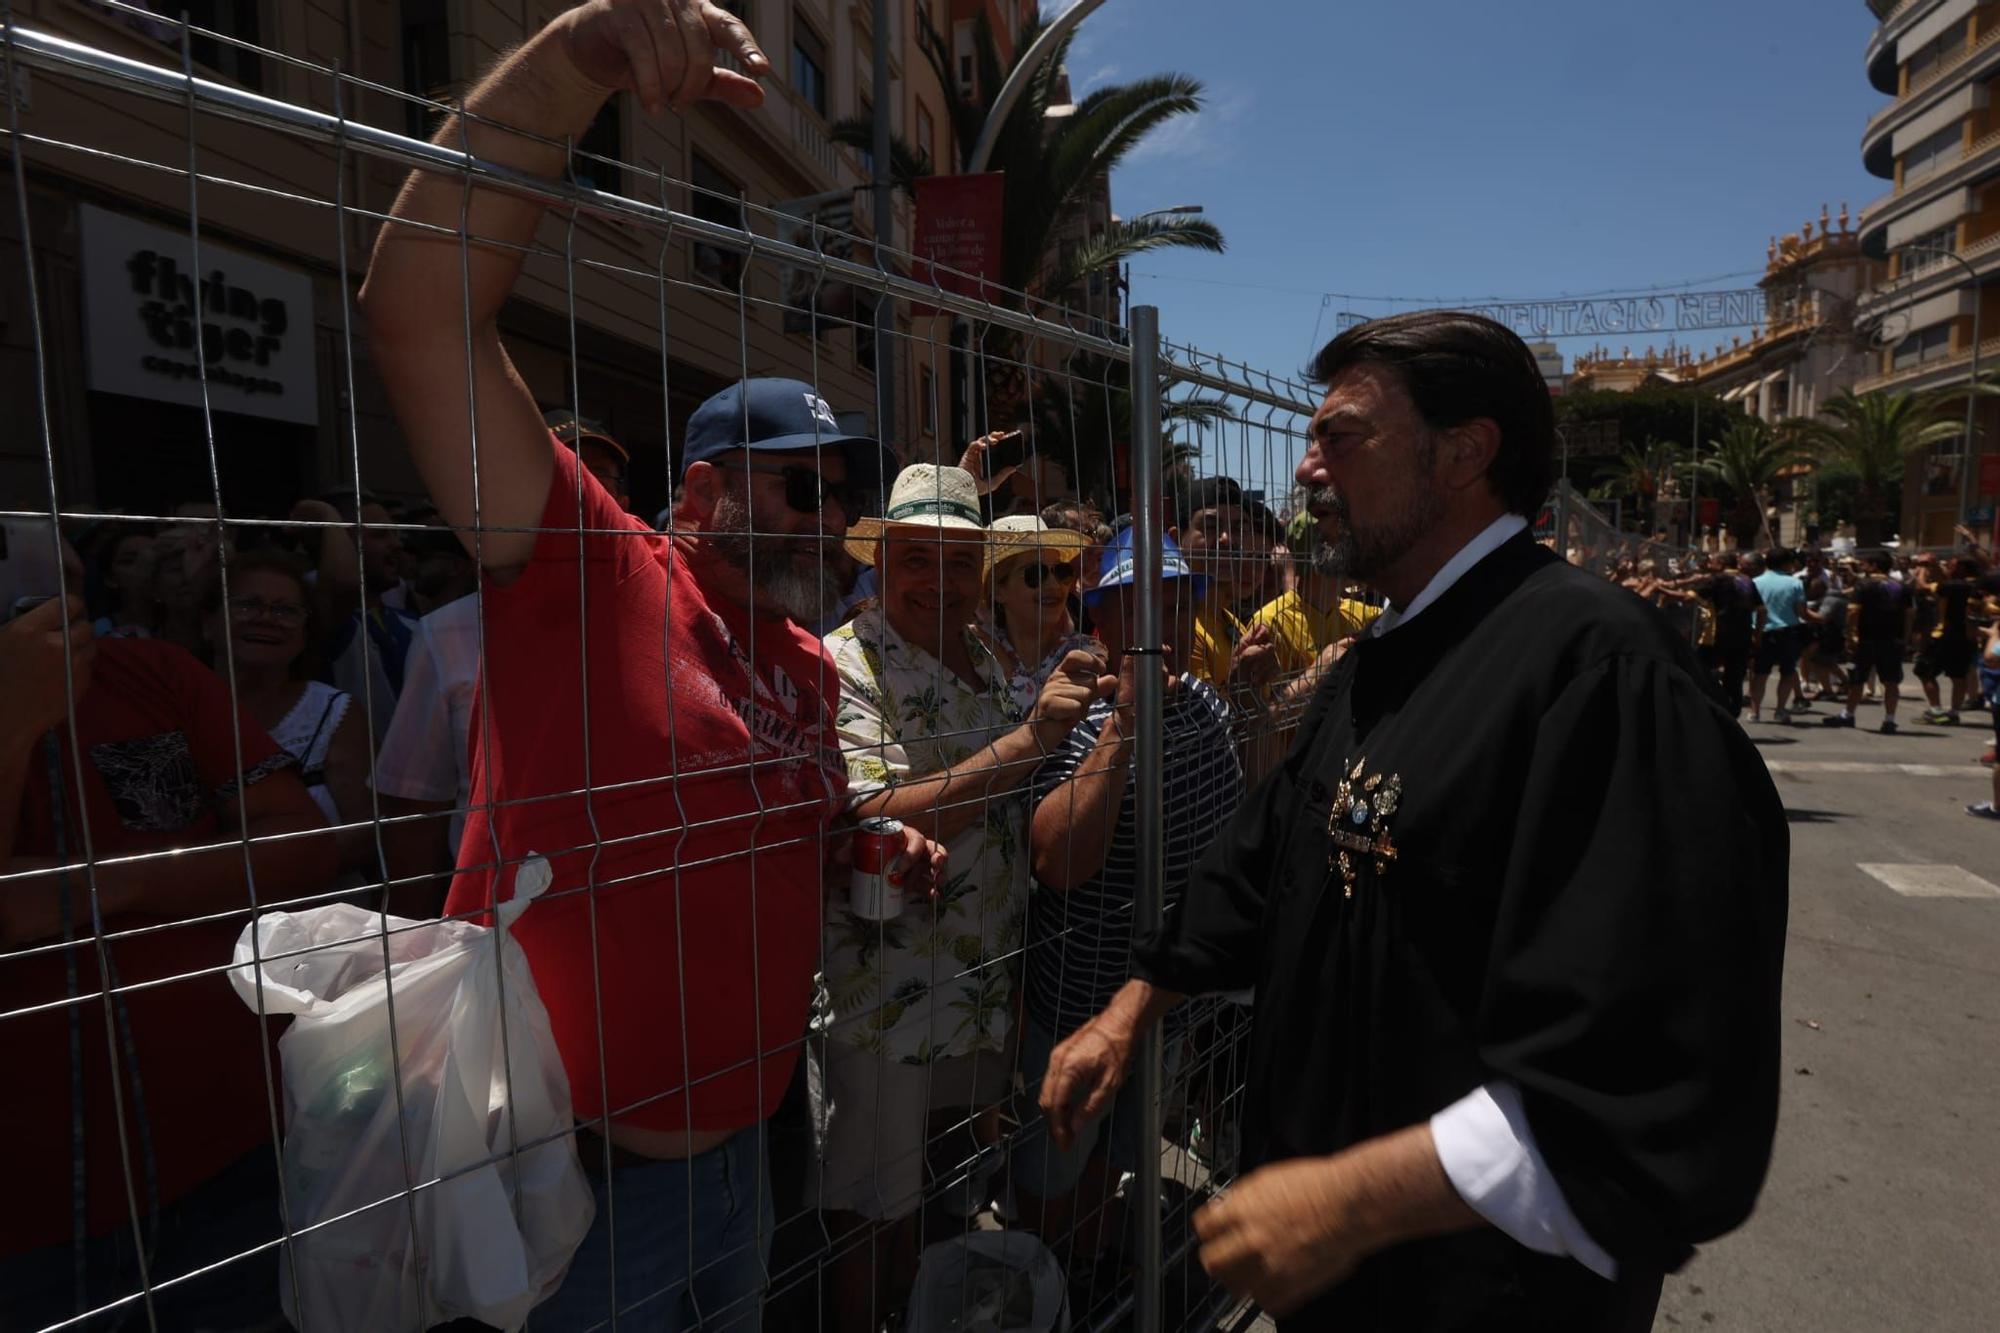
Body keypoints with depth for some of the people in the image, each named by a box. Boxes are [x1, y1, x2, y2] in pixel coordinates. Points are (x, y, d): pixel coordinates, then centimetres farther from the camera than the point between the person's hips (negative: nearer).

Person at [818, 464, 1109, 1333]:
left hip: (987, 991, 7)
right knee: (872, 1225, 11)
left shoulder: (992, 663, 7)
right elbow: (874, 826, -29)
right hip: (886, 997, -7)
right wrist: (1029, 739, -33)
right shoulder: (845, 665, -16)